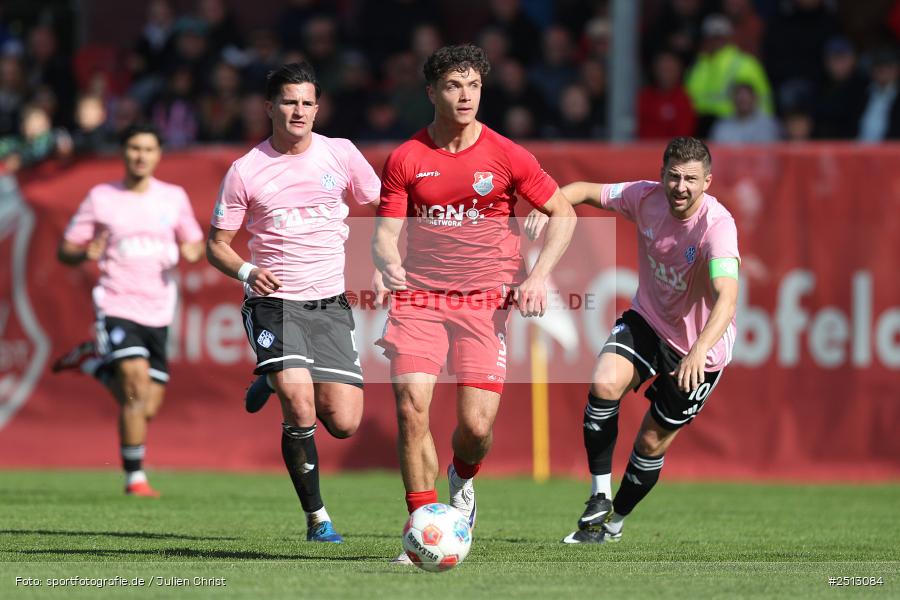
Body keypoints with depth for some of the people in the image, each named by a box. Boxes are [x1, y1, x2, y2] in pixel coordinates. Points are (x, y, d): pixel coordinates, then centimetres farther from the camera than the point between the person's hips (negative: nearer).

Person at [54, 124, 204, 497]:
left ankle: (92, 361, 31)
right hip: (117, 307, -4)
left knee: (146, 410, 5)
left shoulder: (174, 197, 7)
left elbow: (194, 242, 17)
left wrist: (193, 251, -8)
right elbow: (65, 250, 3)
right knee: (137, 388, -20)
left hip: (158, 312, 4)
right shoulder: (100, 198, 0)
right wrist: (87, 254, -20)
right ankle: (135, 477, -7)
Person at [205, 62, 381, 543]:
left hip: (330, 304, 3)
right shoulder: (246, 170, -2)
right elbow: (216, 244, 4)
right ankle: (317, 518, -3)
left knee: (343, 423, -5)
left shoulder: (341, 154, 3)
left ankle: (278, 379, 27)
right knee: (300, 412, -21)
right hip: (273, 303, -3)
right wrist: (247, 272, -16)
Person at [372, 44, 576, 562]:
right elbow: (386, 232, 4)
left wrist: (539, 276, -5)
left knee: (477, 424, -8)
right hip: (419, 299, 1)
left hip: (485, 301, -1)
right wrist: (388, 264, -19)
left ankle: (462, 479, 29)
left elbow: (563, 214, 7)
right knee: (412, 407, -16)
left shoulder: (506, 156, 0)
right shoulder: (405, 160, 3)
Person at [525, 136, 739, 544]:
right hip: (647, 319, 4)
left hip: (700, 347, -4)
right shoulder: (646, 198, -14)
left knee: (653, 443, 5)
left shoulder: (716, 225, -30)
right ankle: (599, 497, -8)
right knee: (604, 385, -24)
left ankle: (614, 523, 30)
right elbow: (587, 191, 2)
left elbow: (727, 299, -42)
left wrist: (699, 350, -58)